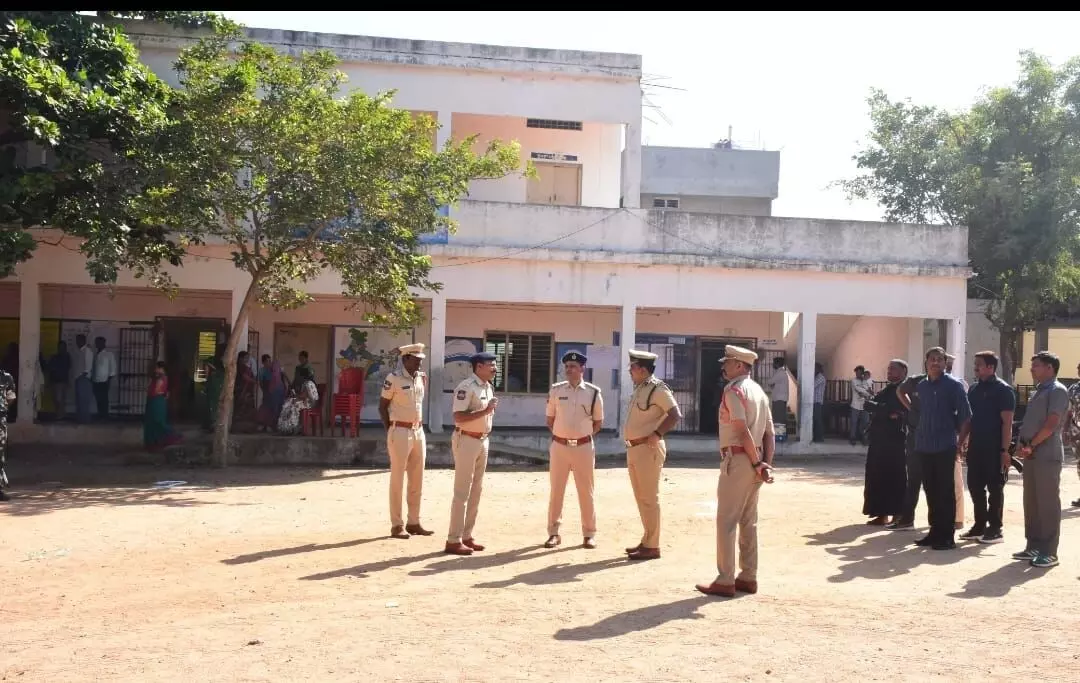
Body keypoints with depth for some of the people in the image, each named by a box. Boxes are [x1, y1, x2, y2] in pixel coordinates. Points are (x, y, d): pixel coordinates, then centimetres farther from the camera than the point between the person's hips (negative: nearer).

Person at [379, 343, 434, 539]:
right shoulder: (393, 379, -11)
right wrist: (390, 431, -8)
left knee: (417, 479, 10)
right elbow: (382, 406, -7)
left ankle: (414, 523, 19)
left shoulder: (422, 378, 9)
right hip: (400, 432, -7)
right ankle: (397, 525, 6)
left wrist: (420, 425, 11)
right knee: (397, 479, 0)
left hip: (419, 431, 7)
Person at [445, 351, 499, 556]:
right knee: (462, 492, -6)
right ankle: (453, 540, -1)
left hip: (483, 440, 9)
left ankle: (466, 535, 21)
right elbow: (458, 417, -24)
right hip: (466, 440, -9)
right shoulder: (466, 387, -16)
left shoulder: (489, 387, 12)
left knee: (476, 490, 12)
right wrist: (486, 410, -26)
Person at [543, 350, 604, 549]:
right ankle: (554, 533, 17)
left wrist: (583, 435, 3)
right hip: (559, 446, 1)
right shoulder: (556, 390, 1)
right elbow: (550, 419, 10)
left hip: (583, 447, -1)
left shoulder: (593, 392, -2)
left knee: (586, 491, 6)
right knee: (556, 490, 7)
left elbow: (598, 422, 7)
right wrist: (562, 435, 6)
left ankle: (589, 534, 16)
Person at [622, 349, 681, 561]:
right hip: (634, 449, 10)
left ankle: (652, 547, 1)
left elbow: (675, 414, -19)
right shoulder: (638, 389, 14)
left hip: (648, 450, -9)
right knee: (641, 498, 14)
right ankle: (647, 541, 24)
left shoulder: (657, 389, -13)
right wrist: (630, 441, 14)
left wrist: (656, 434, -20)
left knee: (649, 498, -5)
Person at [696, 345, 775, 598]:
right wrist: (766, 464, 4)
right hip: (754, 461, 9)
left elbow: (742, 431, -19)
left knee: (726, 520, -4)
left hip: (738, 460, -9)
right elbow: (769, 433, 11)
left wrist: (756, 463, -14)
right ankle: (748, 577, 19)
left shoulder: (734, 390, -12)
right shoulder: (760, 392, 16)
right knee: (748, 521, 14)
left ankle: (725, 581, -1)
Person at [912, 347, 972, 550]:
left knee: (945, 492, -1)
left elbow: (966, 416, -4)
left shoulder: (953, 385, -4)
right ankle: (935, 531, 19)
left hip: (945, 447, -5)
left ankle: (947, 535, 5)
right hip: (925, 447, 5)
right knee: (930, 490, 10)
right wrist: (919, 438, 12)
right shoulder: (921, 386, 11)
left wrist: (959, 443, -6)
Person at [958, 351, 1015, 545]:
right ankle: (979, 525, 20)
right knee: (975, 486, 9)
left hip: (994, 449, -7)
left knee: (995, 489, 1)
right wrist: (965, 443, 12)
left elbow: (1007, 422, -12)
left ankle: (995, 529, 9)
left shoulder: (1003, 390, -8)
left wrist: (1005, 450, -16)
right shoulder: (974, 389, 12)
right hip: (975, 448, 7)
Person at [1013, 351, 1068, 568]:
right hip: (1031, 455, 9)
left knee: (1048, 503, -4)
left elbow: (1051, 424, -17)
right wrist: (1021, 443, 4)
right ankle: (1033, 547, 18)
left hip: (1047, 455, -9)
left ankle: (1049, 552, 0)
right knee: (1031, 502, 11)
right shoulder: (1039, 391, 18)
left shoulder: (1057, 391, -9)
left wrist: (1031, 445, -12)